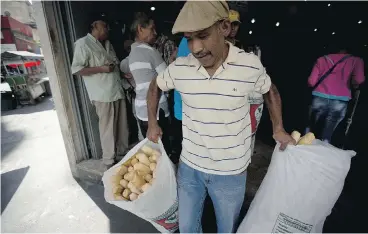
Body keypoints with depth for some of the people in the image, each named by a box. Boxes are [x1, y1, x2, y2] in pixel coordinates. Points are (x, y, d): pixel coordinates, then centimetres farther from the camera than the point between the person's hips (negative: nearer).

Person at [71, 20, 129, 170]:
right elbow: (76, 69, -11)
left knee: (122, 126, 12)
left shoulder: (107, 44, 19)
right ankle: (108, 162, 14)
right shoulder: (83, 43, -5)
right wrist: (101, 69, -16)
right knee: (107, 129, -1)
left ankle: (123, 152, 30)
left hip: (118, 90, 8)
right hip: (103, 94, -7)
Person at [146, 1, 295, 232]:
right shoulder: (179, 68, -12)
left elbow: (270, 91, 7)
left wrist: (278, 129, 4)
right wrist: (153, 123, 7)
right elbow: (155, 87, 9)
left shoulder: (251, 65, -15)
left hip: (231, 172, -1)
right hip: (189, 167, 2)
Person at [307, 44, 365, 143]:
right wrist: (352, 86, 13)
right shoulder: (356, 60, 8)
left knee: (311, 130, 15)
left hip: (319, 98, 1)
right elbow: (358, 80, -10)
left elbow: (311, 82, 4)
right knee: (326, 136, 8)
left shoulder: (322, 59, 11)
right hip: (340, 101, -1)